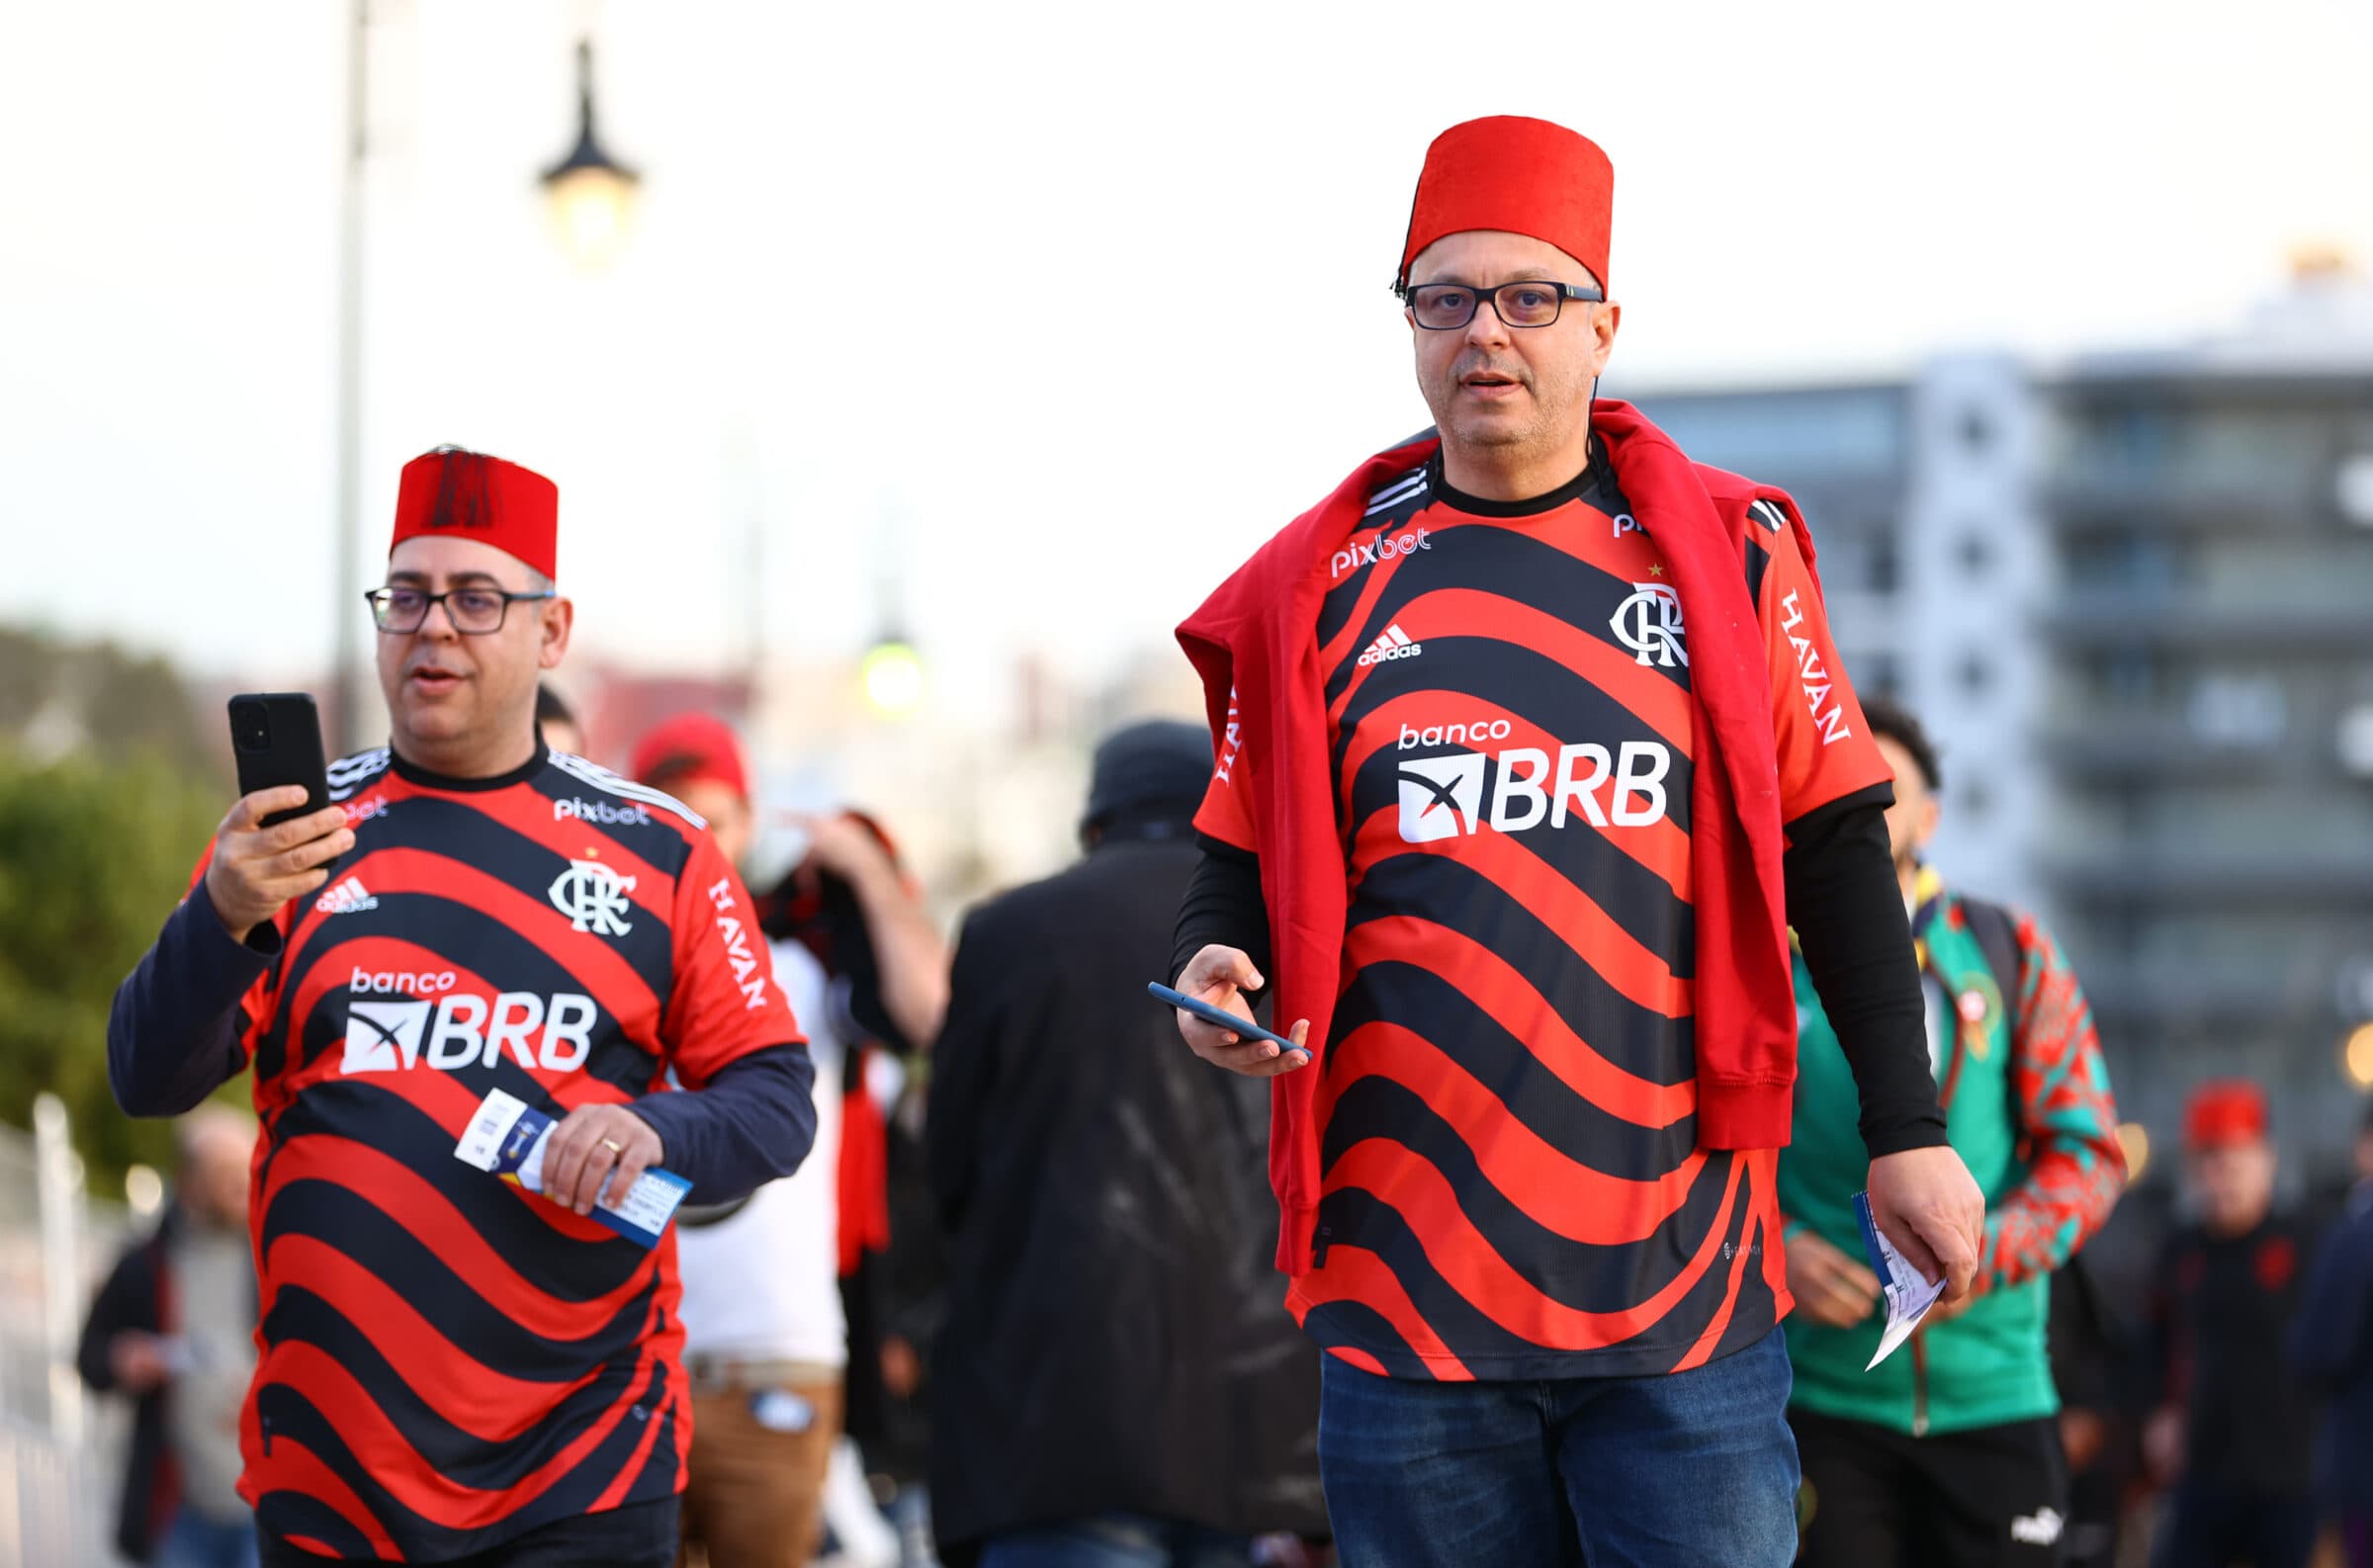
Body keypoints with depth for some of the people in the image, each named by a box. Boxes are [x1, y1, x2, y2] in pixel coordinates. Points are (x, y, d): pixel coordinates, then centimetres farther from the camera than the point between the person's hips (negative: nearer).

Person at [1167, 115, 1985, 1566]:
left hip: (1682, 1277, -1)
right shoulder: (1320, 584, 9)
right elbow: (1245, 867, 15)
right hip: (1405, 1277, 1)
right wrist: (1215, 977, -7)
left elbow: (1834, 855, 8)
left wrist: (1908, 1131, 5)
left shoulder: (1729, 557, 7)